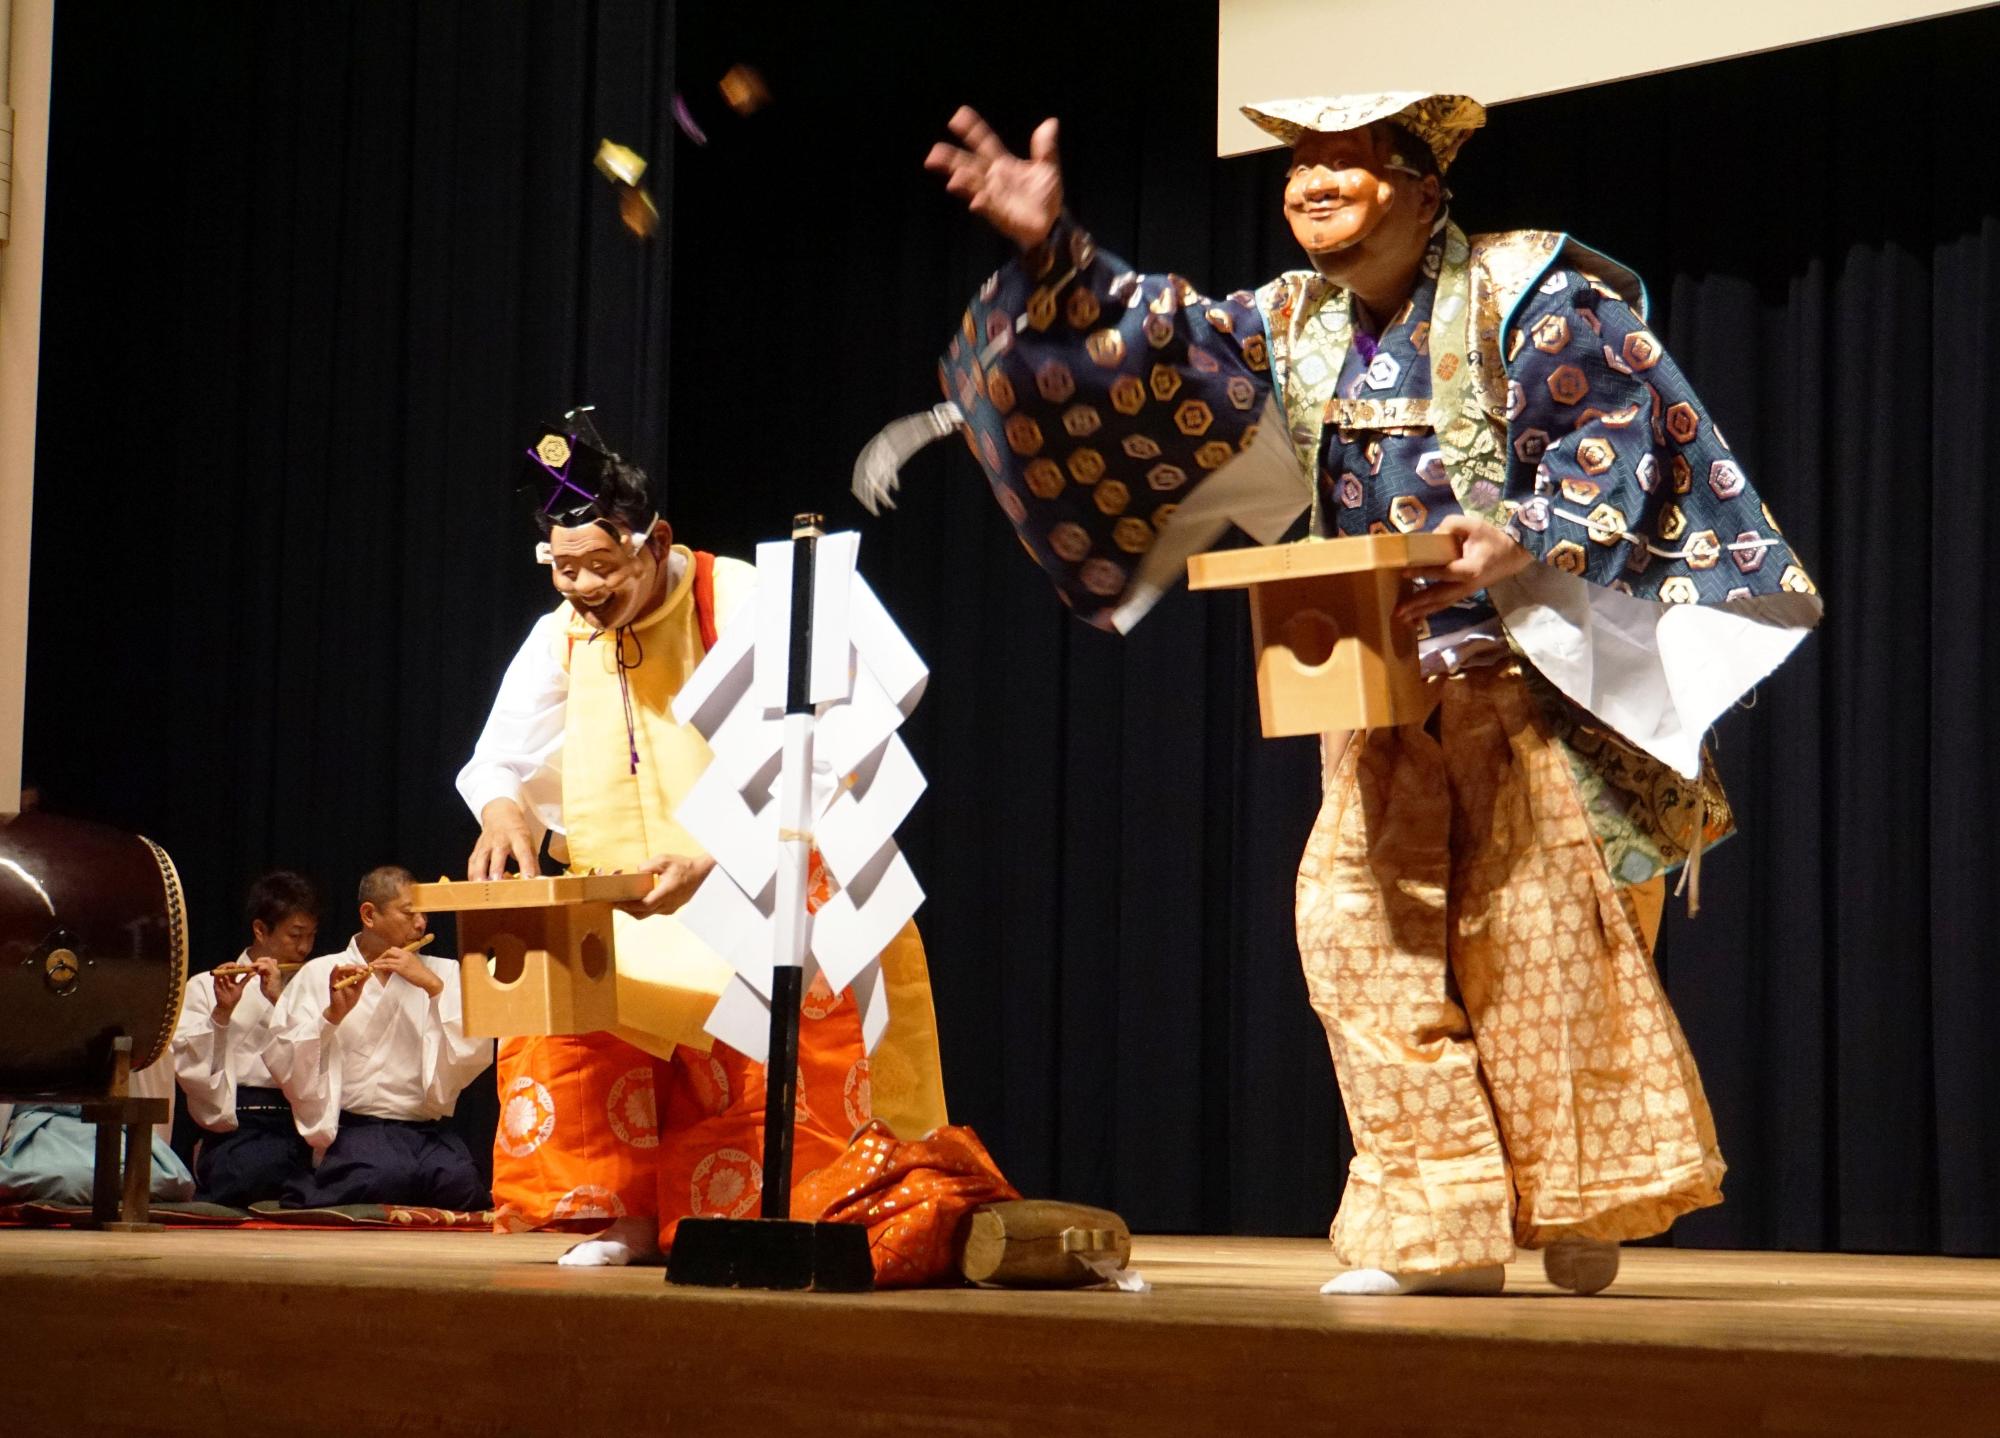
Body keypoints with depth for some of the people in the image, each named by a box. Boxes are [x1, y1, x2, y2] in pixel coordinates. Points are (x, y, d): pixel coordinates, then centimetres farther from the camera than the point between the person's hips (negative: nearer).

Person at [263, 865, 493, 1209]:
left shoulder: (444, 973, 17)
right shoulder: (320, 975, 11)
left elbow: (476, 1055, 0)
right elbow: (283, 1067, -1)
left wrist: (433, 986, -9)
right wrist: (333, 1015, -14)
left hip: (430, 1129, 3)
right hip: (356, 1127, -3)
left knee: (460, 1181, -31)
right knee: (387, 1176, -37)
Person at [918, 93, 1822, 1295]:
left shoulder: (1528, 298, -8)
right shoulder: (1293, 324, 10)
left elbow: (1627, 439, -12)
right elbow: (1160, 353, 1)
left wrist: (1521, 544, -27)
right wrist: (1055, 254, -13)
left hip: (1532, 671, -6)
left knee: (1535, 928, -9)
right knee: (1366, 924, -4)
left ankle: (1581, 1205, 7)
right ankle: (1445, 1229, 1)